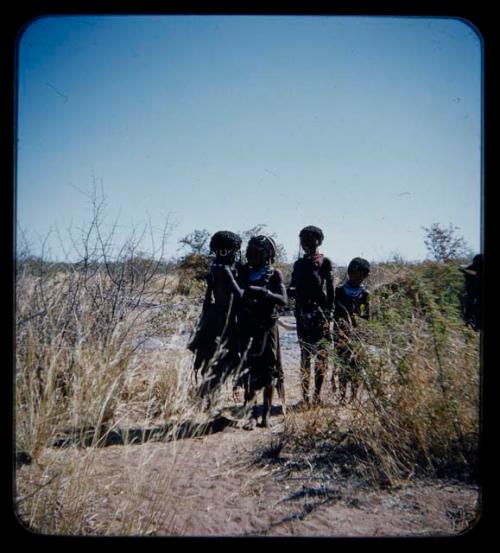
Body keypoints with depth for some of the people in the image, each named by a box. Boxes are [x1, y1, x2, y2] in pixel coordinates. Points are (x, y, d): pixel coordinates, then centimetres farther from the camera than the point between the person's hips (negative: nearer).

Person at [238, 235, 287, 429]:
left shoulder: (274, 274, -2)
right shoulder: (245, 272, 9)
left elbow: (283, 301, -11)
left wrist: (262, 292, -22)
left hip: (267, 327, -3)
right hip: (247, 327, 3)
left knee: (268, 371, 3)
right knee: (247, 370, -3)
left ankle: (266, 413, 14)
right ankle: (251, 414, 2)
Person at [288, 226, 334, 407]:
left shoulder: (325, 262, 2)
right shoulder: (298, 263, 15)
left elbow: (330, 290, -4)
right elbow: (292, 288, 14)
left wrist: (329, 314, -11)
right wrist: (291, 291, -10)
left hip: (320, 312, -4)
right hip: (303, 313, 4)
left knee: (321, 354, -1)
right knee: (305, 354, 6)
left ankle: (317, 394, 3)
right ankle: (305, 395, 9)